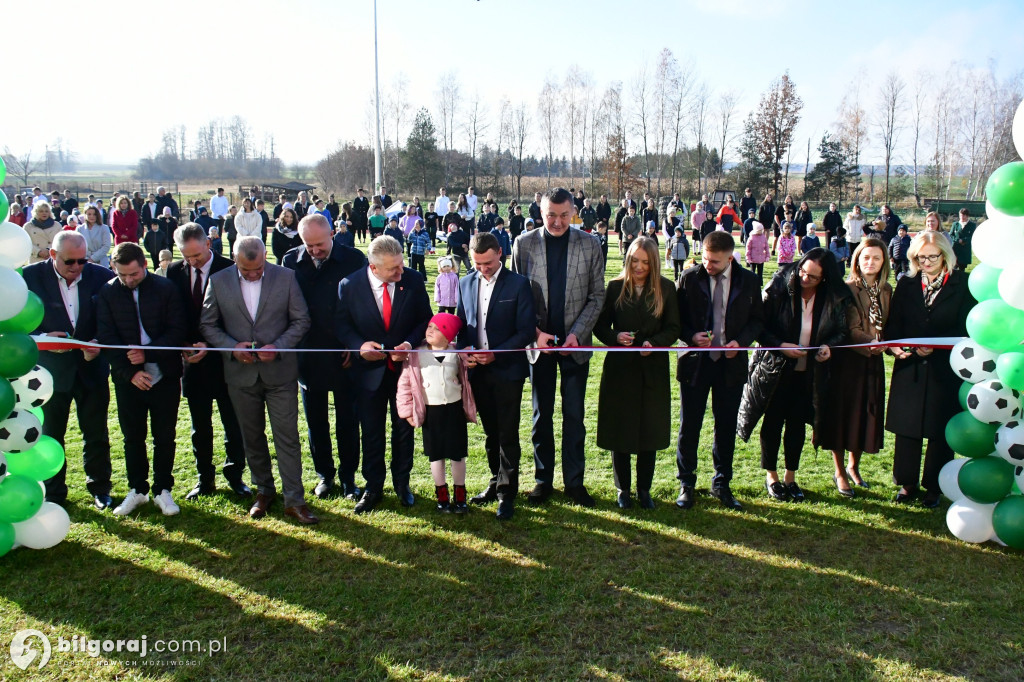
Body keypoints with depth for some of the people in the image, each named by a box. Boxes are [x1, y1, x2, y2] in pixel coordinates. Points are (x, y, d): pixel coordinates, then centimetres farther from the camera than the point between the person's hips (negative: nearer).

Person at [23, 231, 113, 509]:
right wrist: (42, 338, -22)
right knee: (50, 435, 12)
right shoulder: (31, 276, -8)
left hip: (92, 368, 1)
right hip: (51, 368, 0)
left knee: (97, 434, 11)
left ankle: (99, 486, 30)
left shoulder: (101, 276, -5)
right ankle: (53, 492, 29)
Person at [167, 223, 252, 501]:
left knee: (234, 425, 7)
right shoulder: (175, 272, 3)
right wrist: (183, 347, -8)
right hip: (192, 361, 3)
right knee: (200, 427, 13)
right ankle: (205, 480, 26)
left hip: (224, 361, -3)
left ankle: (235, 475, 23)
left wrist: (209, 345, -17)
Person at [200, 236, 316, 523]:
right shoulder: (218, 281, -2)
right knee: (252, 436, 14)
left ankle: (294, 500, 9)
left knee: (287, 437, 0)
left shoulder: (285, 277, -6)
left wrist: (279, 346, -15)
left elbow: (301, 320, -1)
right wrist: (232, 346, -12)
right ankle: (264, 491, 32)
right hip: (240, 371, 2)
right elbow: (207, 324, 4)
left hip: (279, 370, -2)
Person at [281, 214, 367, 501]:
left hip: (345, 356, -2)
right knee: (316, 422, 13)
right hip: (308, 356, 2)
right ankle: (325, 475, 29)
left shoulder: (354, 260, -8)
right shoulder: (291, 261, -2)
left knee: (347, 422, 8)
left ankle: (348, 477, 23)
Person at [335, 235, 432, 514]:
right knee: (371, 431, 11)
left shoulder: (413, 280, -11)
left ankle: (402, 483, 32)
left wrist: (410, 343, -19)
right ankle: (373, 487, 28)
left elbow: (425, 319, -2)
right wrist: (359, 345, -20)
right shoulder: (350, 285, -12)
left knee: (404, 428, 14)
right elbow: (341, 323, -2)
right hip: (369, 368, 0)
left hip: (405, 366, 1)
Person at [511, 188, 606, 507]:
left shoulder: (589, 244, -1)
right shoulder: (524, 244, -2)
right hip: (539, 342, 0)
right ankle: (543, 480, 23)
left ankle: (574, 481, 20)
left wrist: (577, 333, -10)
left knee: (574, 416, 7)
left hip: (575, 343, 0)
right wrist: (535, 333, -11)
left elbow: (597, 295, 0)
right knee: (542, 415, 11)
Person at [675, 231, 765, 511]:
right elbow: (676, 318, 2)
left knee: (726, 427, 10)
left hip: (731, 362, 1)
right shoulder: (689, 278, -3)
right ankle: (686, 484, 21)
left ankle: (721, 484, 26)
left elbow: (757, 320, 6)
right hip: (695, 361, -1)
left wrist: (740, 341, -12)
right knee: (689, 426, 5)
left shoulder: (749, 281, -1)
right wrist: (691, 336, -17)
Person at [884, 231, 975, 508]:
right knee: (907, 428, 9)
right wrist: (894, 346, -15)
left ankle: (934, 487, 22)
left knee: (940, 431, 7)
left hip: (946, 369, -2)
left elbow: (965, 330, -7)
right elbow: (893, 324, 5)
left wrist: (935, 347, -20)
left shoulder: (963, 285, -3)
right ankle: (907, 483, 24)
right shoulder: (905, 284, 6)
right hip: (910, 368, 3)